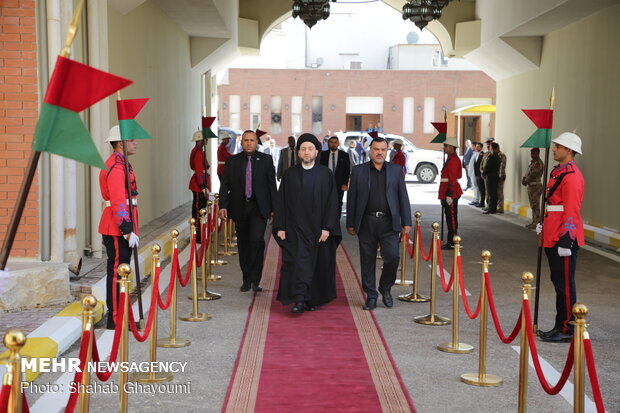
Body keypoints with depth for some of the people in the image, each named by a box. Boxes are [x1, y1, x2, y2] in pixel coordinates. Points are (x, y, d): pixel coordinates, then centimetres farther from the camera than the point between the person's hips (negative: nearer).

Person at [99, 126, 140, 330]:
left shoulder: (120, 164, 17)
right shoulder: (116, 167, -16)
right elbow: (118, 203, -22)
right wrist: (128, 231, -23)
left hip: (119, 228, 11)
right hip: (118, 229, -11)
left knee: (120, 271, 14)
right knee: (117, 272, -5)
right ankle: (115, 319, 1)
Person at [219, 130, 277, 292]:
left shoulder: (266, 160, 5)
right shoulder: (232, 161, 7)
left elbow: (272, 185, 5)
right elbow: (225, 185, 5)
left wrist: (274, 208, 1)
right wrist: (223, 206, -6)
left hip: (259, 208, -2)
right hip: (239, 208, 2)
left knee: (257, 240, -17)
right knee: (243, 244, 7)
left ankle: (255, 279, -10)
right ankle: (246, 279, 19)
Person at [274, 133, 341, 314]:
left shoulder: (326, 174, 1)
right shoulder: (289, 174, 4)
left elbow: (332, 203, -1)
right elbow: (281, 202, 4)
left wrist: (327, 228, -9)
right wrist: (280, 227, -2)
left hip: (318, 229, 0)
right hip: (295, 229, 0)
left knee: (316, 264, 7)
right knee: (298, 262, -8)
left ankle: (313, 299, 20)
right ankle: (299, 300, -10)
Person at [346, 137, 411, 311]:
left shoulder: (396, 170, 8)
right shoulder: (358, 171, 6)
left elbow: (403, 197, 7)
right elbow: (351, 198, 6)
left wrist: (406, 222, 2)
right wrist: (350, 223, 2)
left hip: (389, 223, 0)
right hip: (366, 223, 0)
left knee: (392, 257, -9)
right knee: (368, 261, 4)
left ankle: (385, 288, 16)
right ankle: (371, 296, 16)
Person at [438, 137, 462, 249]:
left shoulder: (453, 160, -15)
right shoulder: (451, 158, 17)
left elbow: (452, 179, -21)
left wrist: (449, 195, -23)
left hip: (451, 193, -10)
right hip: (449, 193, 10)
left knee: (452, 218, -6)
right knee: (450, 217, 13)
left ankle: (452, 243, -3)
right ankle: (451, 241, 18)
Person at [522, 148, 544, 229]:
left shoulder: (538, 163, -16)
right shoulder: (532, 162, 16)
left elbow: (532, 174, -20)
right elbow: (527, 173, 19)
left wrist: (525, 181, -4)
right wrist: (524, 179, -1)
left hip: (535, 186, -10)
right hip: (531, 186, 10)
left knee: (535, 206, -8)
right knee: (533, 206, 15)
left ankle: (537, 223, -6)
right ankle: (534, 222, 21)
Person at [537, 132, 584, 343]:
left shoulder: (572, 176, -16)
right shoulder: (558, 172, 15)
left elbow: (571, 211, -20)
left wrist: (565, 240, -21)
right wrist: (544, 225, 21)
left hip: (563, 239, -10)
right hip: (552, 238, 10)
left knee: (565, 285, -3)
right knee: (558, 282, 14)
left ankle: (567, 331, 4)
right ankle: (560, 327, 22)